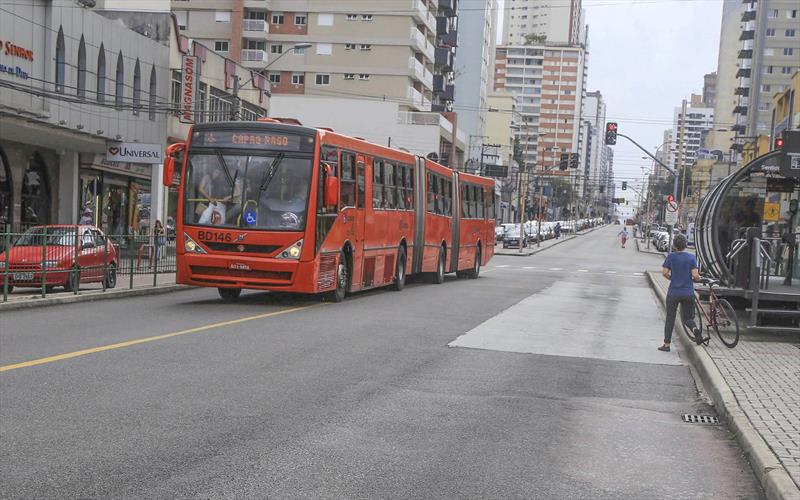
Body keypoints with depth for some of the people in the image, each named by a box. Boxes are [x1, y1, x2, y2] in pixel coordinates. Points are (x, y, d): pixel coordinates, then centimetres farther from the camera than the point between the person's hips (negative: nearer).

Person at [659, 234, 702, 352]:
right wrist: (698, 278, 12)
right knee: (687, 317, 13)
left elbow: (664, 272, -6)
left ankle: (667, 344, 11)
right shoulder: (691, 257, -4)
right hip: (688, 292, 1)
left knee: (670, 318, 10)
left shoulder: (671, 257, -4)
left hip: (673, 292, -1)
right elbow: (695, 275, -11)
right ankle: (695, 329, -19)